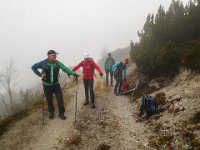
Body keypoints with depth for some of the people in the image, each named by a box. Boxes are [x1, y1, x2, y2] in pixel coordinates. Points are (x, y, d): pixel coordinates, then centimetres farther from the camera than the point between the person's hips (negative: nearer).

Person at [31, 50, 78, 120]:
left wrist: (73, 73, -29)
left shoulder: (58, 63, -7)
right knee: (49, 100, 13)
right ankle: (51, 112, 35)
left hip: (56, 85, 1)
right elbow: (33, 67, -1)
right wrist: (40, 74, -12)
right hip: (47, 85, -1)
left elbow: (65, 68, -17)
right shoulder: (43, 63, -11)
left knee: (60, 99, -1)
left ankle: (61, 113, 16)